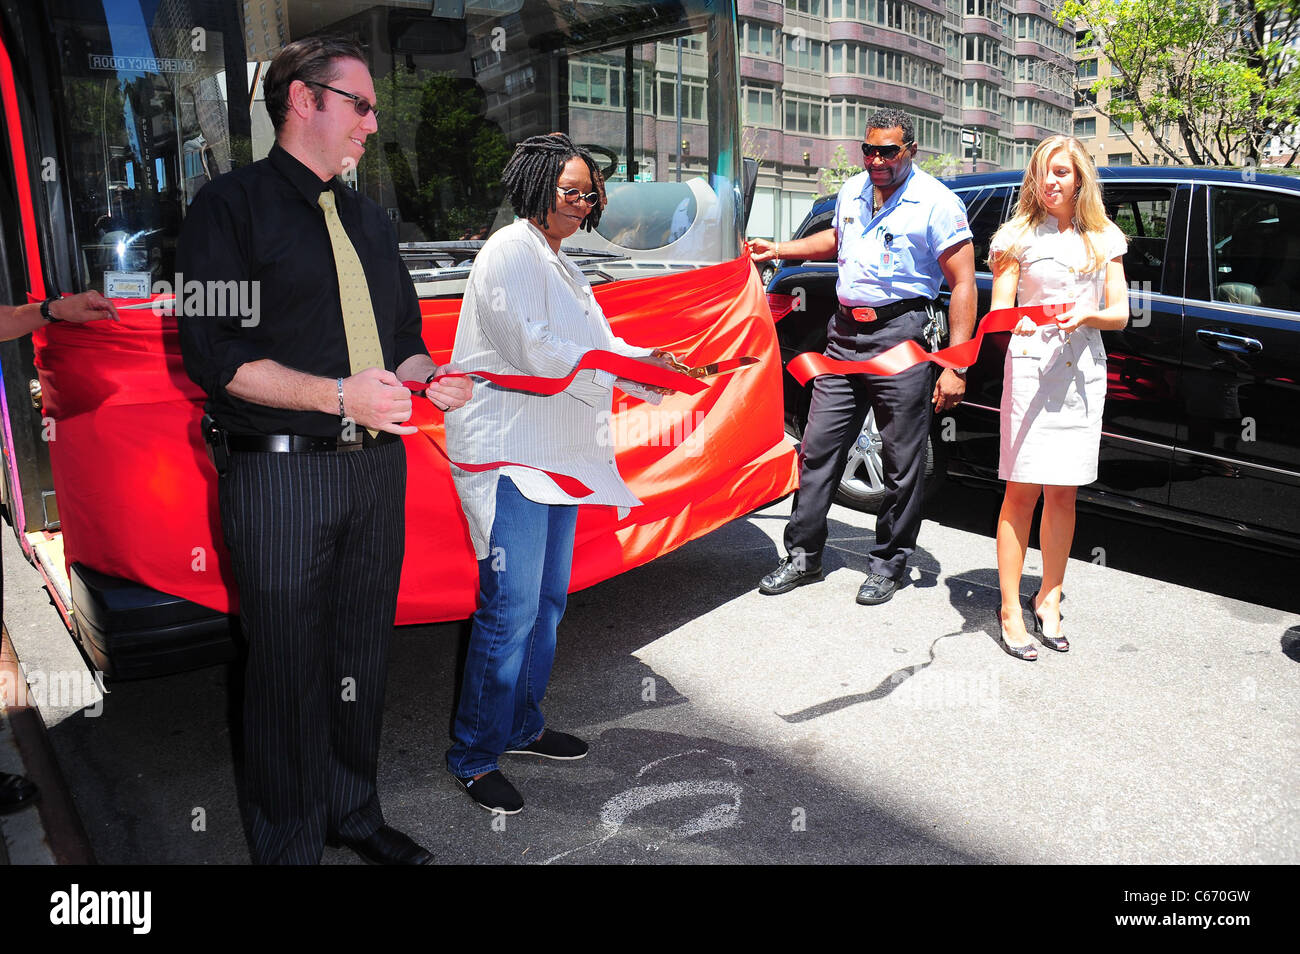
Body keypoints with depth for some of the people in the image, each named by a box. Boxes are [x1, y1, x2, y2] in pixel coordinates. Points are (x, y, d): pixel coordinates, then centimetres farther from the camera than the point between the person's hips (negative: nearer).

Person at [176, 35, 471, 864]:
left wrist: (431, 379, -2)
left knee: (363, 655, 16)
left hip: (377, 463, 7)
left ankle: (354, 813, 35)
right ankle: (290, 843, 24)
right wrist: (341, 396, -23)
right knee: (290, 668, 5)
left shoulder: (370, 220, 18)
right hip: (281, 473, -6)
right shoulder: (233, 205, -4)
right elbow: (214, 352, -13)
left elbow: (403, 338, 21)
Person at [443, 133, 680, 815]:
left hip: (557, 453, 10)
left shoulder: (556, 262, 21)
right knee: (510, 609, -7)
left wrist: (650, 360, -1)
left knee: (546, 600, 15)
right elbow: (538, 350, -20)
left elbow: (595, 343, 18)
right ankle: (475, 755, 8)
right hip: (508, 455, -10)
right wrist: (627, 371, -14)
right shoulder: (511, 253, -10)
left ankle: (522, 726, 30)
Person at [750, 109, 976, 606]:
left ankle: (888, 565, 17)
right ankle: (804, 555, 16)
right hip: (845, 332, 6)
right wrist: (778, 249, 27)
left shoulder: (937, 202, -6)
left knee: (903, 462, 3)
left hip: (901, 337, -5)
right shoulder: (852, 191, 13)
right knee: (818, 447, 5)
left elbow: (963, 284, -9)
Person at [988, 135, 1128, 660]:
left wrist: (1087, 316, -13)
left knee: (1062, 494, 6)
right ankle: (1011, 610, -1)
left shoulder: (1104, 238, 14)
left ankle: (1049, 598, 18)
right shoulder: (1019, 236, 5)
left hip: (1083, 372, 3)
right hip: (1030, 366, -3)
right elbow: (999, 312, -1)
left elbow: (1119, 314, 10)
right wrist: (1019, 323, -25)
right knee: (1022, 491, -6)